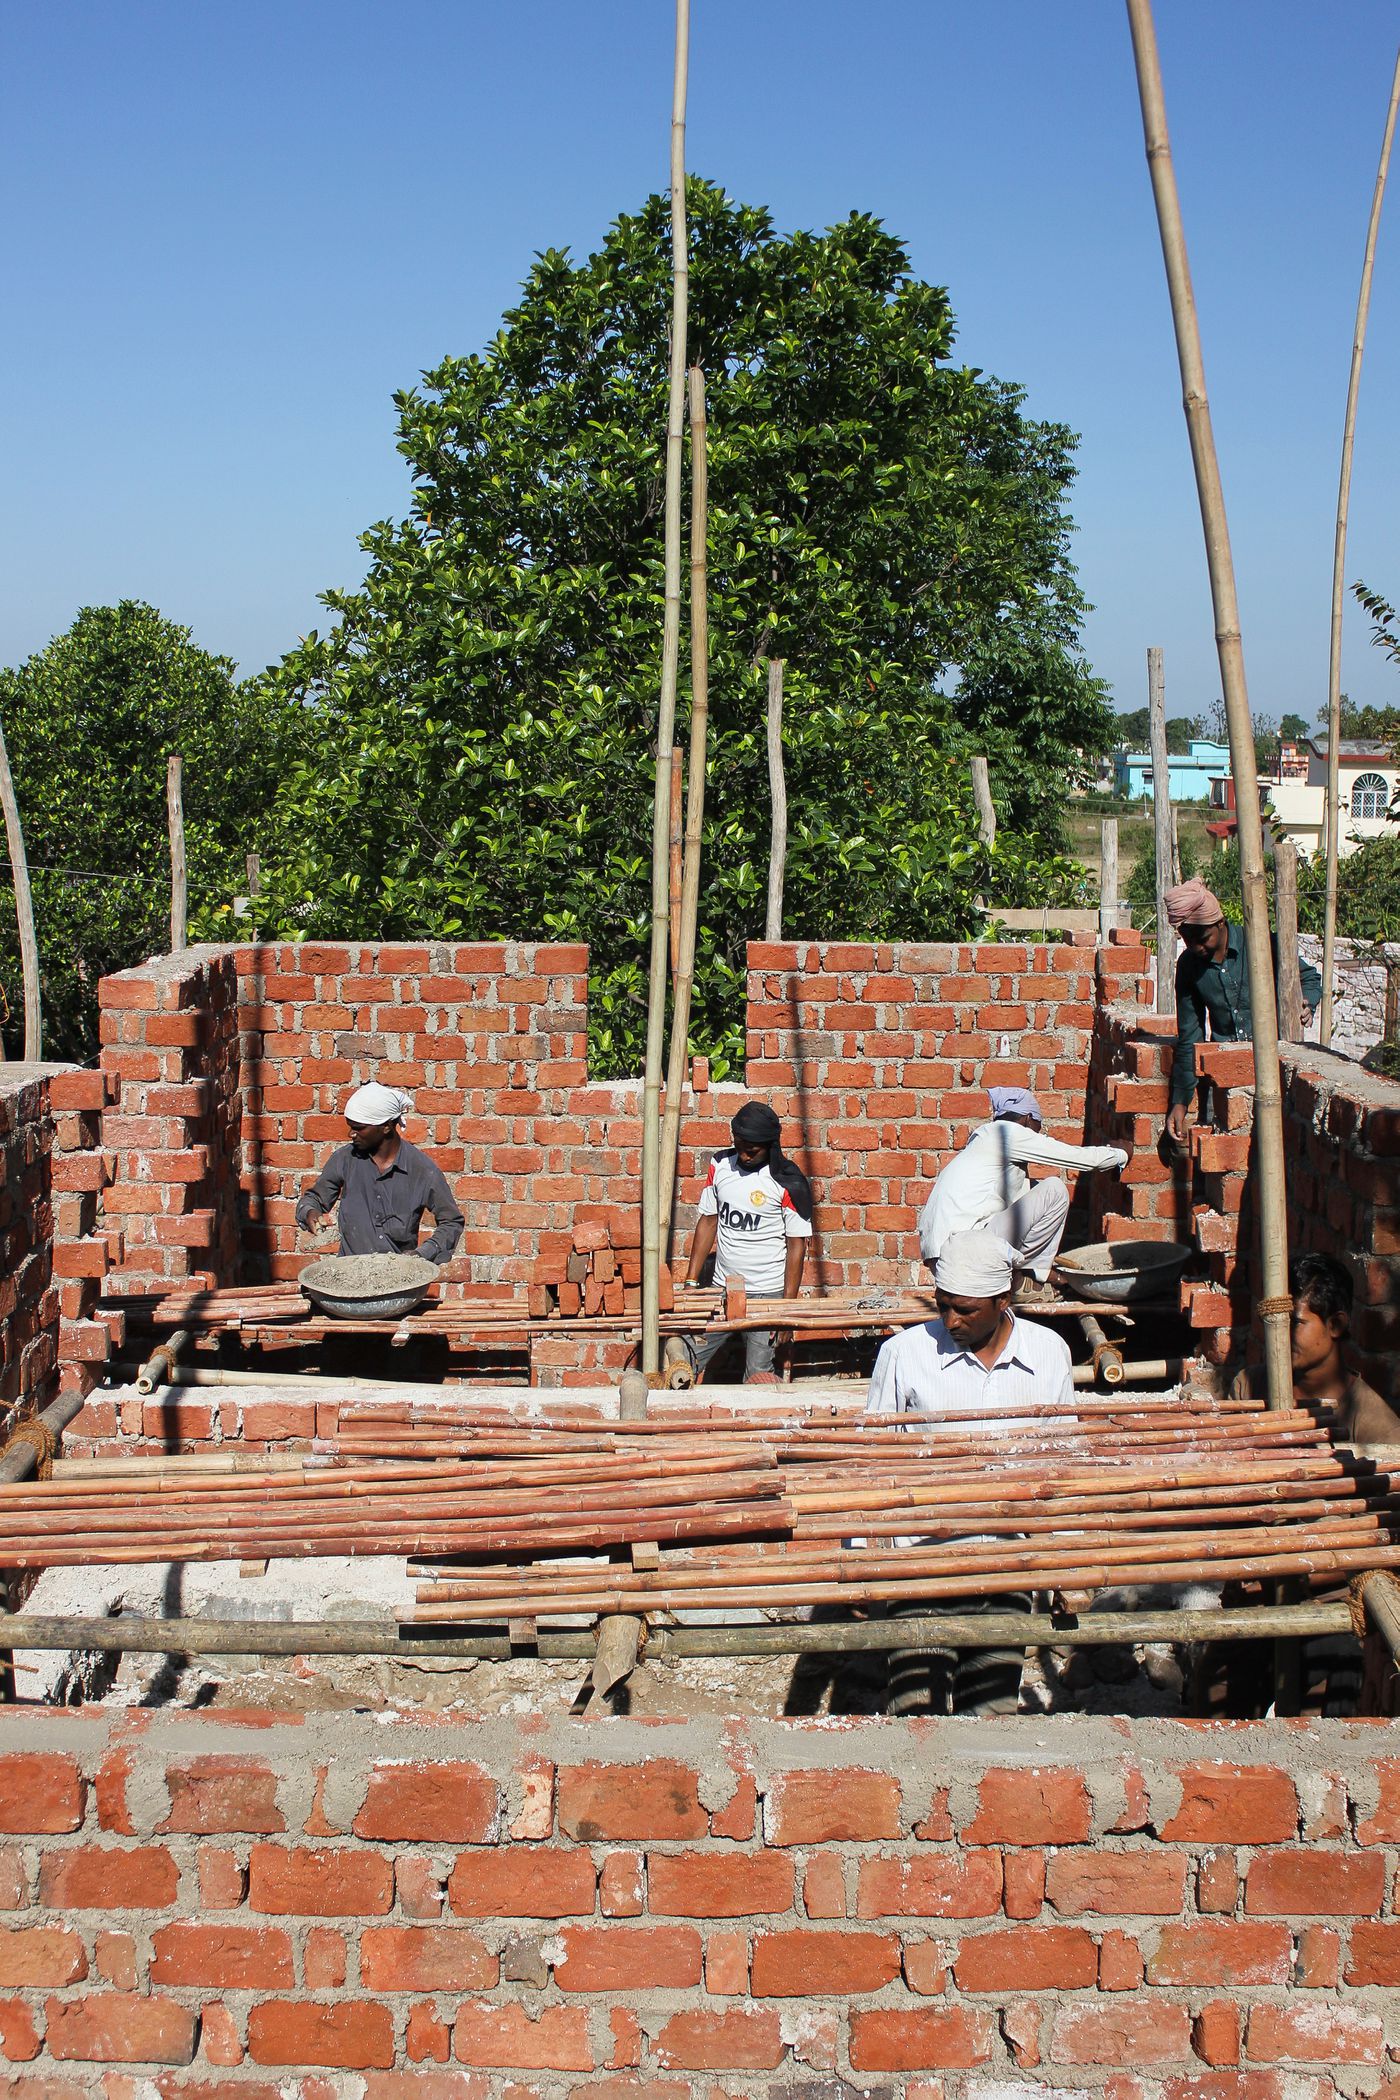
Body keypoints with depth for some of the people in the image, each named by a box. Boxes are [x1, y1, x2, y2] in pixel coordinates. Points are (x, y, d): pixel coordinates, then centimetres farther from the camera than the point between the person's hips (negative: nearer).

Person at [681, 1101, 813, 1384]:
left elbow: (796, 1246, -8)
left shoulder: (788, 1183, -10)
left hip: (767, 1294, -5)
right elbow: (708, 1222, 11)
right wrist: (691, 1282, 6)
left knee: (758, 1376, -7)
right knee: (685, 1362, 0)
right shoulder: (720, 1166, 4)